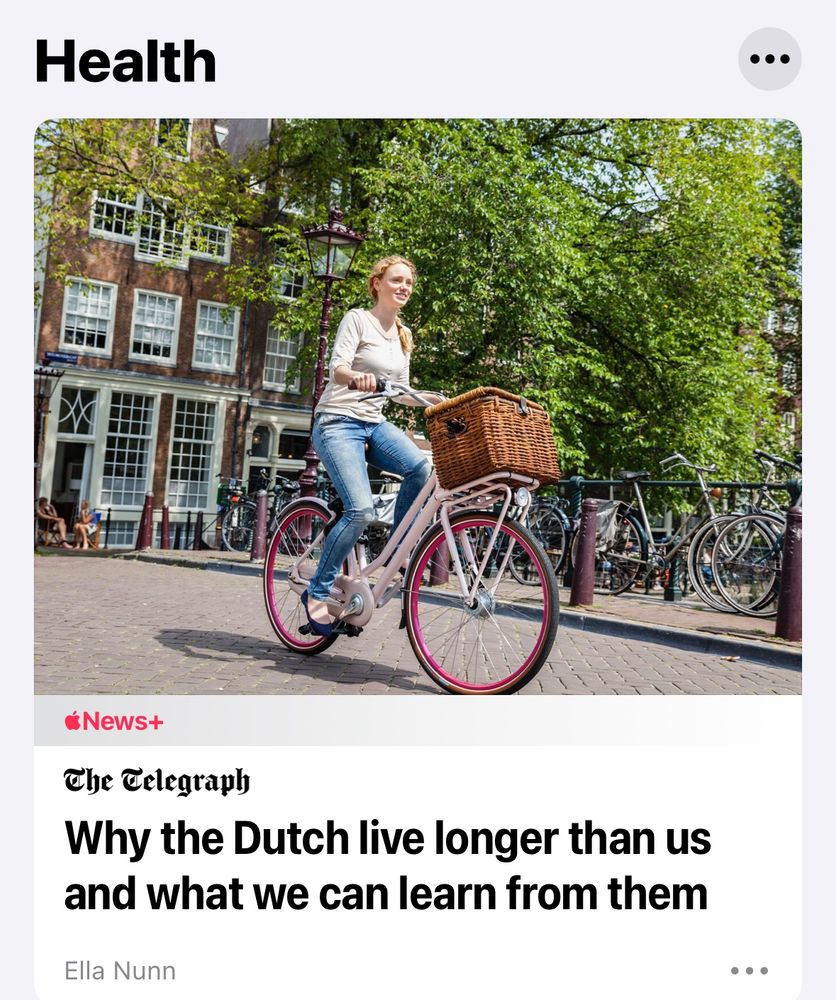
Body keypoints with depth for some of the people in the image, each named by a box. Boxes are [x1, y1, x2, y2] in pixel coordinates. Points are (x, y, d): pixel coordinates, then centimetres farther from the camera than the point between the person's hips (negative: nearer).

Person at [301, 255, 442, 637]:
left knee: (422, 467, -25)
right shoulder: (357, 319, -4)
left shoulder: (403, 335, 16)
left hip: (375, 424, 6)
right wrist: (355, 376, -41)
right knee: (361, 511, -23)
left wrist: (432, 399, 2)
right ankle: (317, 592, -4)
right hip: (339, 422, -6)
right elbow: (336, 368, -19)